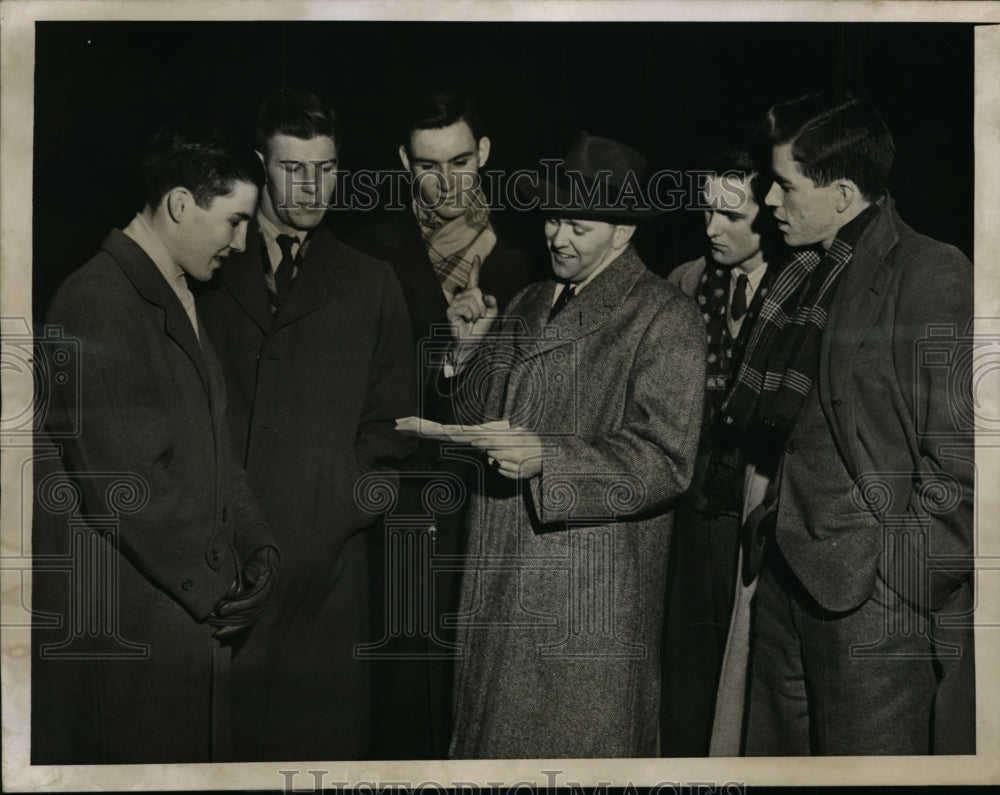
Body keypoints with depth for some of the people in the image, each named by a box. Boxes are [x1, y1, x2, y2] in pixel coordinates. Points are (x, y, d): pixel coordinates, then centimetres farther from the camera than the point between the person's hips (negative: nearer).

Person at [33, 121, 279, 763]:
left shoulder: (182, 302, 15)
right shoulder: (99, 304, -16)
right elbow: (123, 482, -21)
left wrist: (257, 547, 4)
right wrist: (213, 584, -12)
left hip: (197, 607, 9)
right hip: (124, 624, -9)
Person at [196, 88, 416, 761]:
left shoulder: (371, 284, 13)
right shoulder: (210, 271, 10)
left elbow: (389, 421, 11)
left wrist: (354, 500, -3)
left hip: (326, 549, 0)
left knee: (323, 717, 3)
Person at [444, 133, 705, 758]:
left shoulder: (664, 318, -9)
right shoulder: (531, 304, 14)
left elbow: (665, 461, -16)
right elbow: (486, 412, 17)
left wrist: (550, 458, -25)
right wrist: (471, 346, 1)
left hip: (591, 597, -6)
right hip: (503, 583, 7)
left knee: (579, 749, 4)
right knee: (495, 738, 15)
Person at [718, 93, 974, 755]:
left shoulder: (933, 277, -12)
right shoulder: (801, 278, 14)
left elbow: (957, 458, -15)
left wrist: (902, 572, -12)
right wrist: (767, 514, 10)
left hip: (876, 597, -8)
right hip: (788, 576, 8)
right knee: (776, 752, 15)